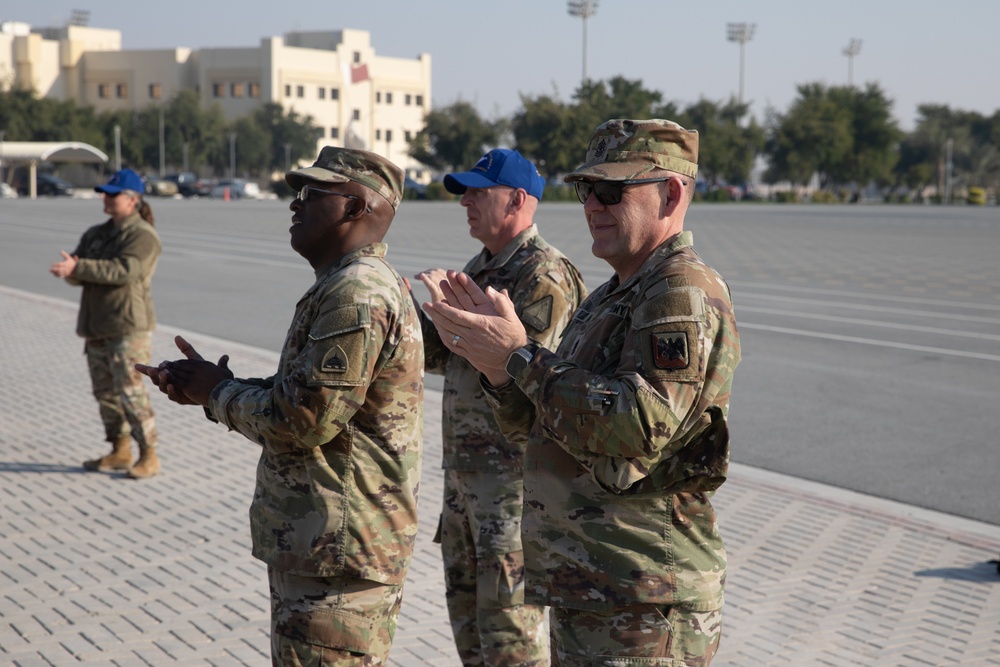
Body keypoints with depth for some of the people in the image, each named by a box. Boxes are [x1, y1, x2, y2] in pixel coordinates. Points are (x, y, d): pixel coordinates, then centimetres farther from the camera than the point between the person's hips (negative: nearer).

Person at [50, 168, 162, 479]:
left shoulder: (143, 235, -9)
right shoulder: (95, 235, 15)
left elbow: (124, 270, -24)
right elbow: (73, 272, 8)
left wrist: (78, 267, -28)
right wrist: (72, 270, -17)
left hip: (129, 327, -8)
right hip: (97, 327, 8)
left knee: (131, 391, -9)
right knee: (105, 391, 11)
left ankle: (149, 456, -1)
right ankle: (120, 451, 22)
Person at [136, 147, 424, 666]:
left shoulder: (357, 295, -21)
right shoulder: (343, 286, 16)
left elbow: (305, 422, -25)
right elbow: (302, 391, 18)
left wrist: (220, 394, -8)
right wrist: (211, 387, 4)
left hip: (338, 552, -11)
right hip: (312, 544, 11)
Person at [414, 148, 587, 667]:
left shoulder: (545, 275, -15)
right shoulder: (478, 268, 13)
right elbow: (440, 356, 15)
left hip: (515, 472, -9)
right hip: (464, 466, 9)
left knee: (509, 620, -3)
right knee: (466, 609, 18)